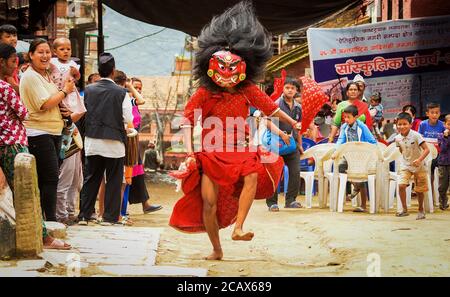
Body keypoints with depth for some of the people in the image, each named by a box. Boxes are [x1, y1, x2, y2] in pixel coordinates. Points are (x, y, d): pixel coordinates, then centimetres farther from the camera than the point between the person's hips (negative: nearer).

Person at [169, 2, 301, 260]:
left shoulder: (248, 91, -2)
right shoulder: (204, 94, -9)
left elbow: (271, 108, 12)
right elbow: (188, 121, -5)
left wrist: (293, 123, 24)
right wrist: (189, 151, -14)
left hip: (239, 152, 1)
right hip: (211, 155, -1)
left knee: (253, 175, -31)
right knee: (209, 202, -7)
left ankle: (238, 228, -32)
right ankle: (217, 250, 11)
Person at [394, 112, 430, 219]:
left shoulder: (416, 136, -19)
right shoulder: (398, 138, -5)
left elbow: (426, 149, -23)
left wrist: (419, 159, -35)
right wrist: (406, 159, 5)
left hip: (418, 166, -3)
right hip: (405, 166, 3)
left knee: (419, 190, 7)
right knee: (401, 185, -17)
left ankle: (421, 210, 29)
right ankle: (404, 210, -5)